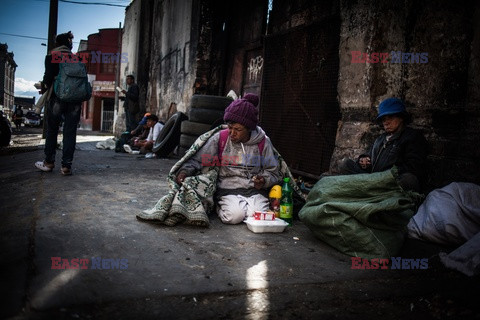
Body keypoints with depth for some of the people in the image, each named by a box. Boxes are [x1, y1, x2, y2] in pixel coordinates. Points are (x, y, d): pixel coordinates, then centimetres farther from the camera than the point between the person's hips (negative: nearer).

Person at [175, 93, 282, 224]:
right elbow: (197, 160, 5)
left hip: (256, 190, 1)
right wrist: (185, 171, -14)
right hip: (228, 190, 0)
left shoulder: (263, 142, 2)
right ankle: (220, 207, 7)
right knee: (234, 216, -28)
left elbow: (274, 172, 9)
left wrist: (264, 181, -13)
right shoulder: (219, 139, 2)